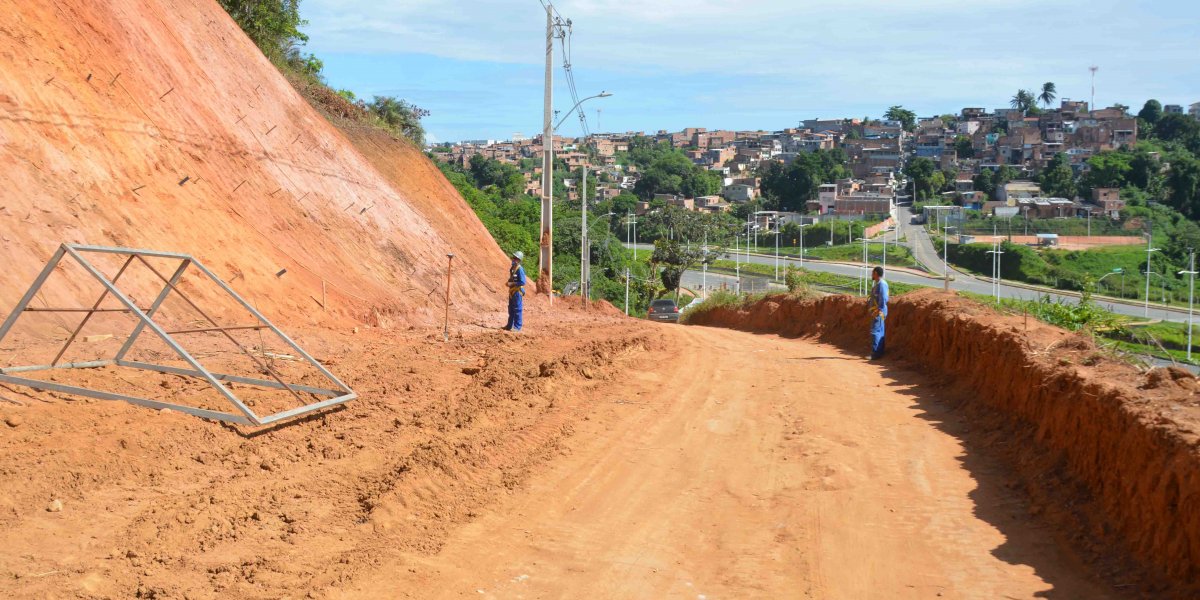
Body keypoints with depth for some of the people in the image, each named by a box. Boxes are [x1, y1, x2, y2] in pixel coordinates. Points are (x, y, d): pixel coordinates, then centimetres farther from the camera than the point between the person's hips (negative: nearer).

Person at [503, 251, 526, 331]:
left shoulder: (520, 269, -17)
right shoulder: (512, 268, 10)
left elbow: (523, 282, -22)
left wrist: (512, 283, -19)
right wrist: (508, 283, 6)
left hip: (517, 292, -9)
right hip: (512, 291, 9)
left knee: (517, 310, -4)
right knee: (511, 309, 16)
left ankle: (517, 327, 2)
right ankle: (510, 325, 25)